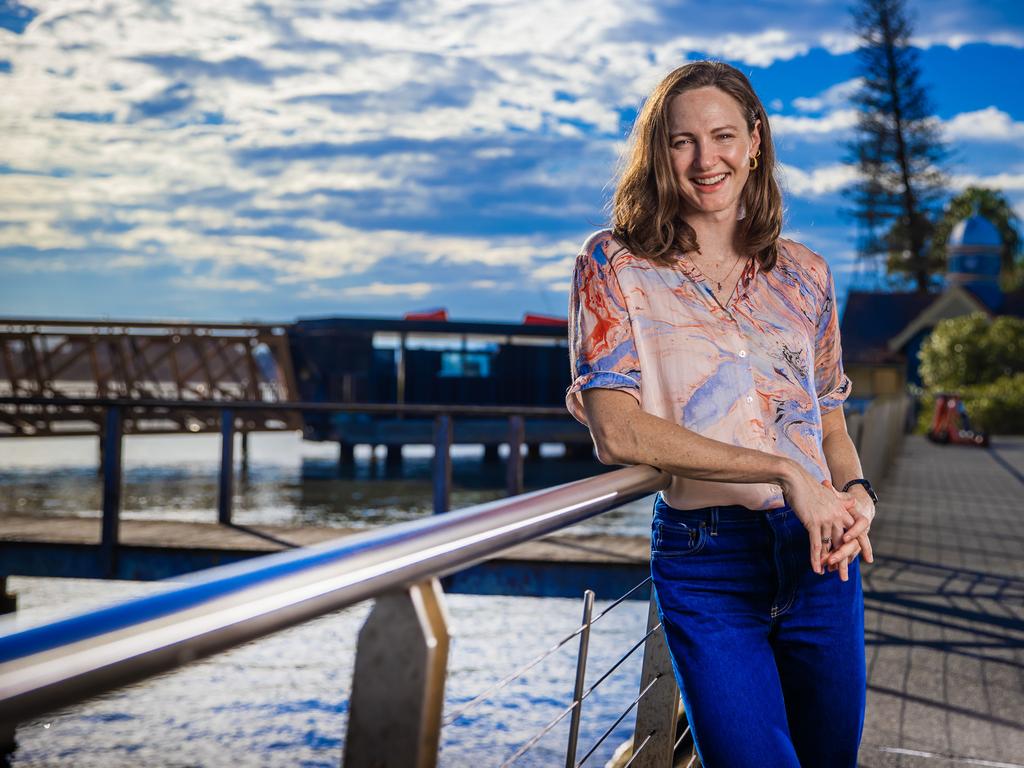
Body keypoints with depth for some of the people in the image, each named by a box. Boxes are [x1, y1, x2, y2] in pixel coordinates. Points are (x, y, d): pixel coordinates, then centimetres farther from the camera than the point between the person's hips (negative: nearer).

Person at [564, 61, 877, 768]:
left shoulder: (803, 274, 10)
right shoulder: (615, 265, -2)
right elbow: (616, 431, -13)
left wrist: (855, 493, -7)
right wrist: (783, 471, -19)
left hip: (821, 552, 4)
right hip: (704, 561, -4)